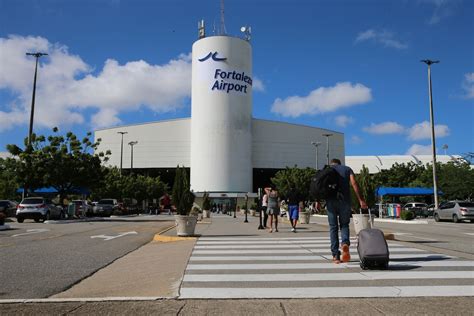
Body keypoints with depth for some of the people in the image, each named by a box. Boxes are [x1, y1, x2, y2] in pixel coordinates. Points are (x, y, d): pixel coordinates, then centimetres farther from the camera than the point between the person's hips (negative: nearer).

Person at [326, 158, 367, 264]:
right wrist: (361, 200, -4)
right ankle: (345, 243, -15)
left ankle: (336, 255, 4)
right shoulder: (347, 169, 17)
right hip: (344, 200, 0)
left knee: (333, 227, 7)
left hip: (331, 201, 0)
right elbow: (354, 183, 1)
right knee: (344, 224, 15)